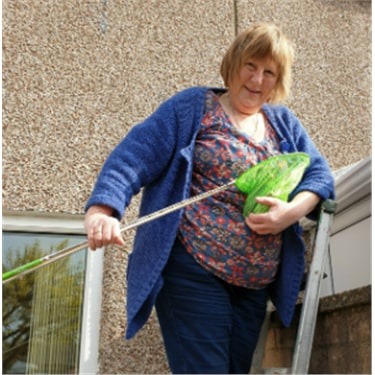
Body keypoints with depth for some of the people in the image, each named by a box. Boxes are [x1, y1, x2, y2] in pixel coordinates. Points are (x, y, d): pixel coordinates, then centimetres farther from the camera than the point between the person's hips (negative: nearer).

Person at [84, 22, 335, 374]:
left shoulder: (284, 123, 15)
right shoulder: (193, 106, -1)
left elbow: (319, 172, 9)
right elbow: (133, 157, -10)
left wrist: (294, 210, -13)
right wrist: (101, 210, -28)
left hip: (255, 287, 6)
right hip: (193, 273, -6)